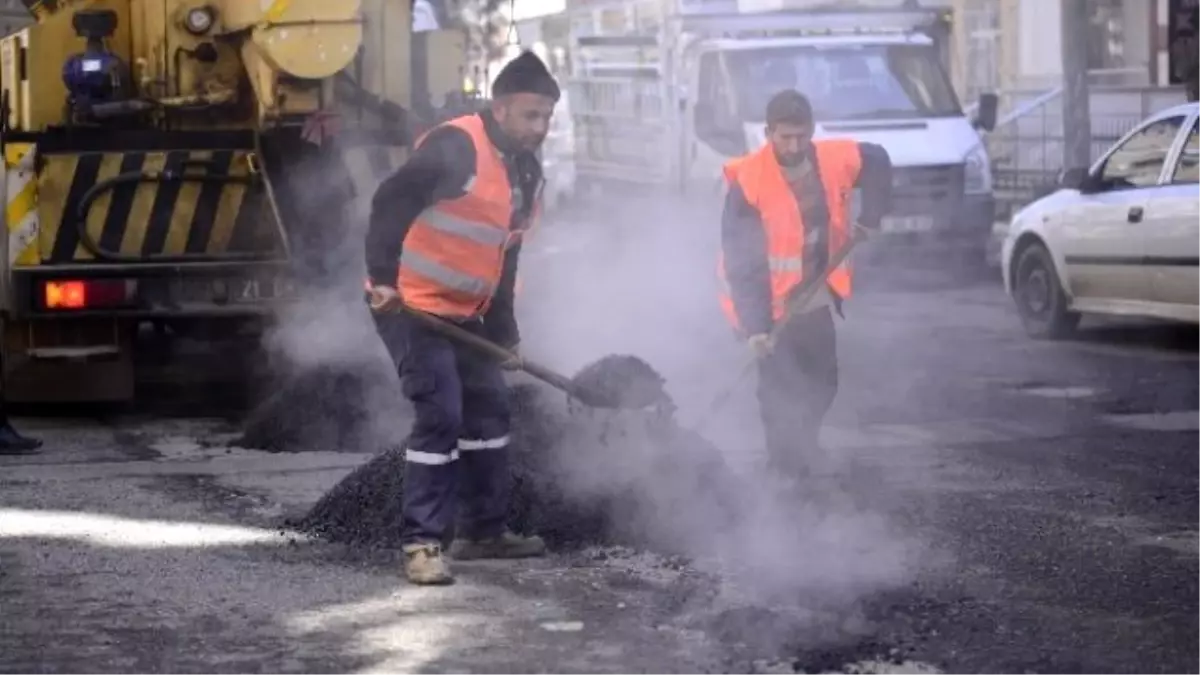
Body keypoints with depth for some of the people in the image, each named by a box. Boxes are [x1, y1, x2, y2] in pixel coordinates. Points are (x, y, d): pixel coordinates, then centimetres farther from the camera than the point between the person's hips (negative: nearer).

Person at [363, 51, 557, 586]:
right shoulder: (454, 148, -20)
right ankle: (422, 542, -9)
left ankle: (484, 530, 27)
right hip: (410, 305, -10)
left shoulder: (527, 172, 9)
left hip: (464, 313, 10)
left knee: (489, 410, 15)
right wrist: (383, 278, -31)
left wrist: (503, 334, 17)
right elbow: (389, 204, -25)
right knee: (440, 415, -14)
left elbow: (504, 259, 17)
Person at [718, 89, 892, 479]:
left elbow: (878, 163, 15)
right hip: (771, 305, -6)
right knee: (781, 395, -10)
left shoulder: (835, 161, -10)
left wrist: (869, 219, 9)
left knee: (823, 384, 18)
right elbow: (742, 263, -25)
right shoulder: (748, 183, -25)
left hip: (816, 300, 6)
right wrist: (754, 326, -30)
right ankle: (787, 473, 1)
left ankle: (802, 450, 42)